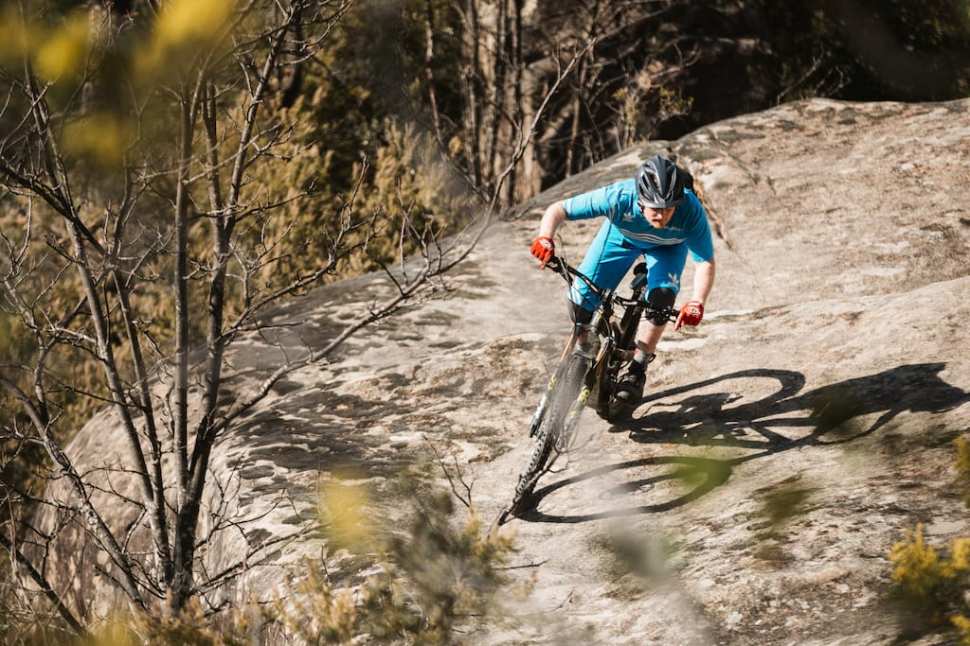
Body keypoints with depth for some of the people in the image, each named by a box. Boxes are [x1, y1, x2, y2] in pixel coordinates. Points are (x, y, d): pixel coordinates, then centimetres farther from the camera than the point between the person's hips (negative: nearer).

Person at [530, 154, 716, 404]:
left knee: (662, 296, -26)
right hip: (623, 236, 1)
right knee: (581, 298, -11)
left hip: (667, 246, 0)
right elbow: (558, 210, -34)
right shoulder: (619, 197, -41)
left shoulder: (691, 211, -41)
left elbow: (706, 262, -31)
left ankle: (636, 371, -6)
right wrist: (545, 238, -54)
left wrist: (696, 303, -49)